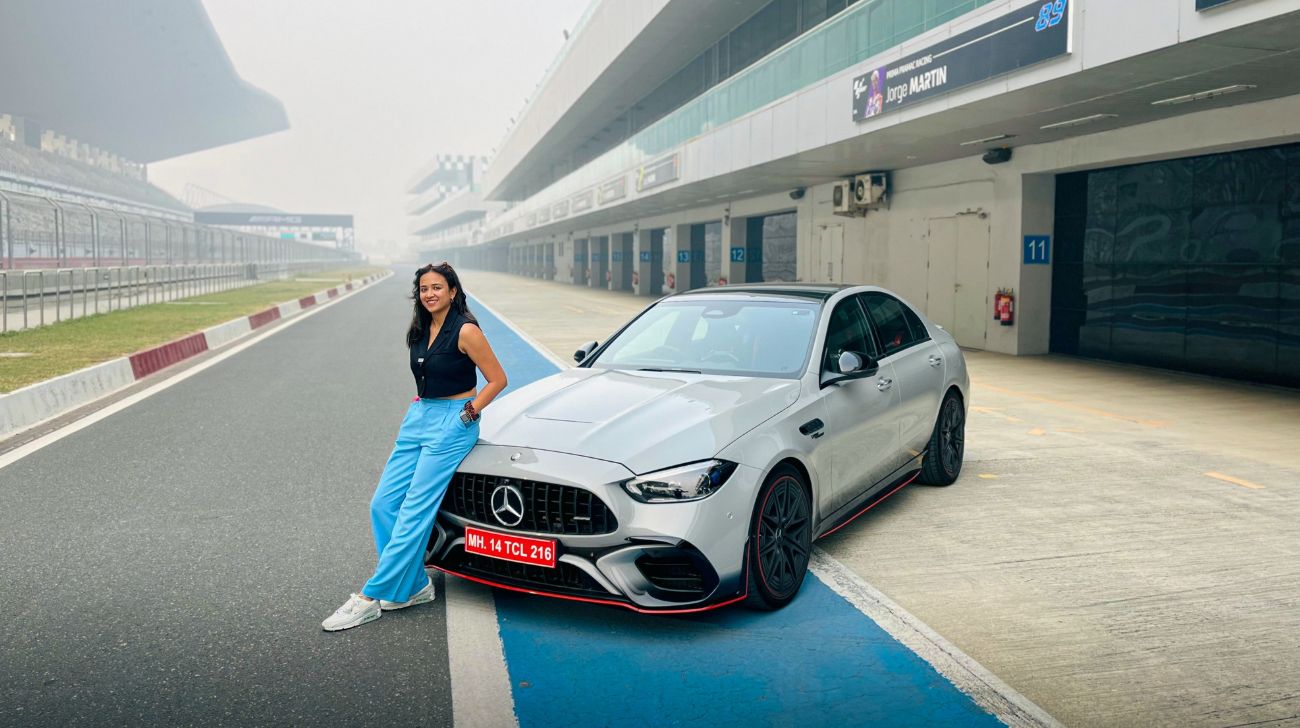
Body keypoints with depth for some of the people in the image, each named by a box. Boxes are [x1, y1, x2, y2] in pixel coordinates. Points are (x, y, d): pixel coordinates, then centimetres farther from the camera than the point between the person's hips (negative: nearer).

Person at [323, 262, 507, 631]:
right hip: (418, 418, 9)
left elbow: (497, 379, -10)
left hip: (451, 424, -9)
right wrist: (420, 407, 14)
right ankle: (414, 586, 12)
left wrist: (469, 412, -10)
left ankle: (372, 598, -4)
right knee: (383, 504, 3)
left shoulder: (465, 331, -12)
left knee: (414, 513, -8)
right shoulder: (421, 330, 11)